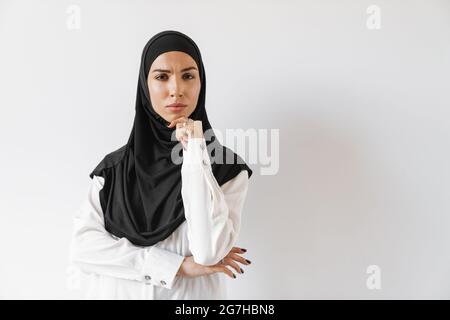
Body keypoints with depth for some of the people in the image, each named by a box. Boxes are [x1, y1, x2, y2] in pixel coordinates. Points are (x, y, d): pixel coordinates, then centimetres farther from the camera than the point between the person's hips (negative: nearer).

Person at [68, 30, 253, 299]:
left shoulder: (228, 169, -9)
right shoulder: (115, 167, -2)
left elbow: (210, 252, -23)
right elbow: (82, 246, -12)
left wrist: (195, 151, -21)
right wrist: (179, 265, -19)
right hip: (115, 293, 2)